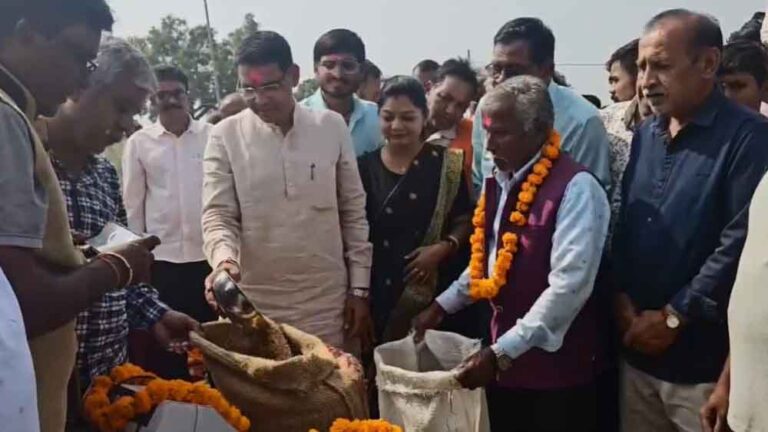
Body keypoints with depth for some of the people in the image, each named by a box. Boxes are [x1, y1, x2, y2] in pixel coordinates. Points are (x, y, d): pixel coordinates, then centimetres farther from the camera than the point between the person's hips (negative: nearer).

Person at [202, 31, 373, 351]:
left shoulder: (332, 127, 0)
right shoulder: (225, 136, -3)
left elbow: (354, 213, 4)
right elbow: (217, 214, -4)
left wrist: (359, 288, 3)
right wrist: (224, 258, -26)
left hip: (326, 300, 1)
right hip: (255, 302, -1)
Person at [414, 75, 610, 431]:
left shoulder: (575, 188, -19)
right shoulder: (500, 180, 5)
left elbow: (568, 287, -25)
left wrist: (501, 352, -24)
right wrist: (442, 306, 11)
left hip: (556, 366, -7)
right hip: (504, 359, 7)